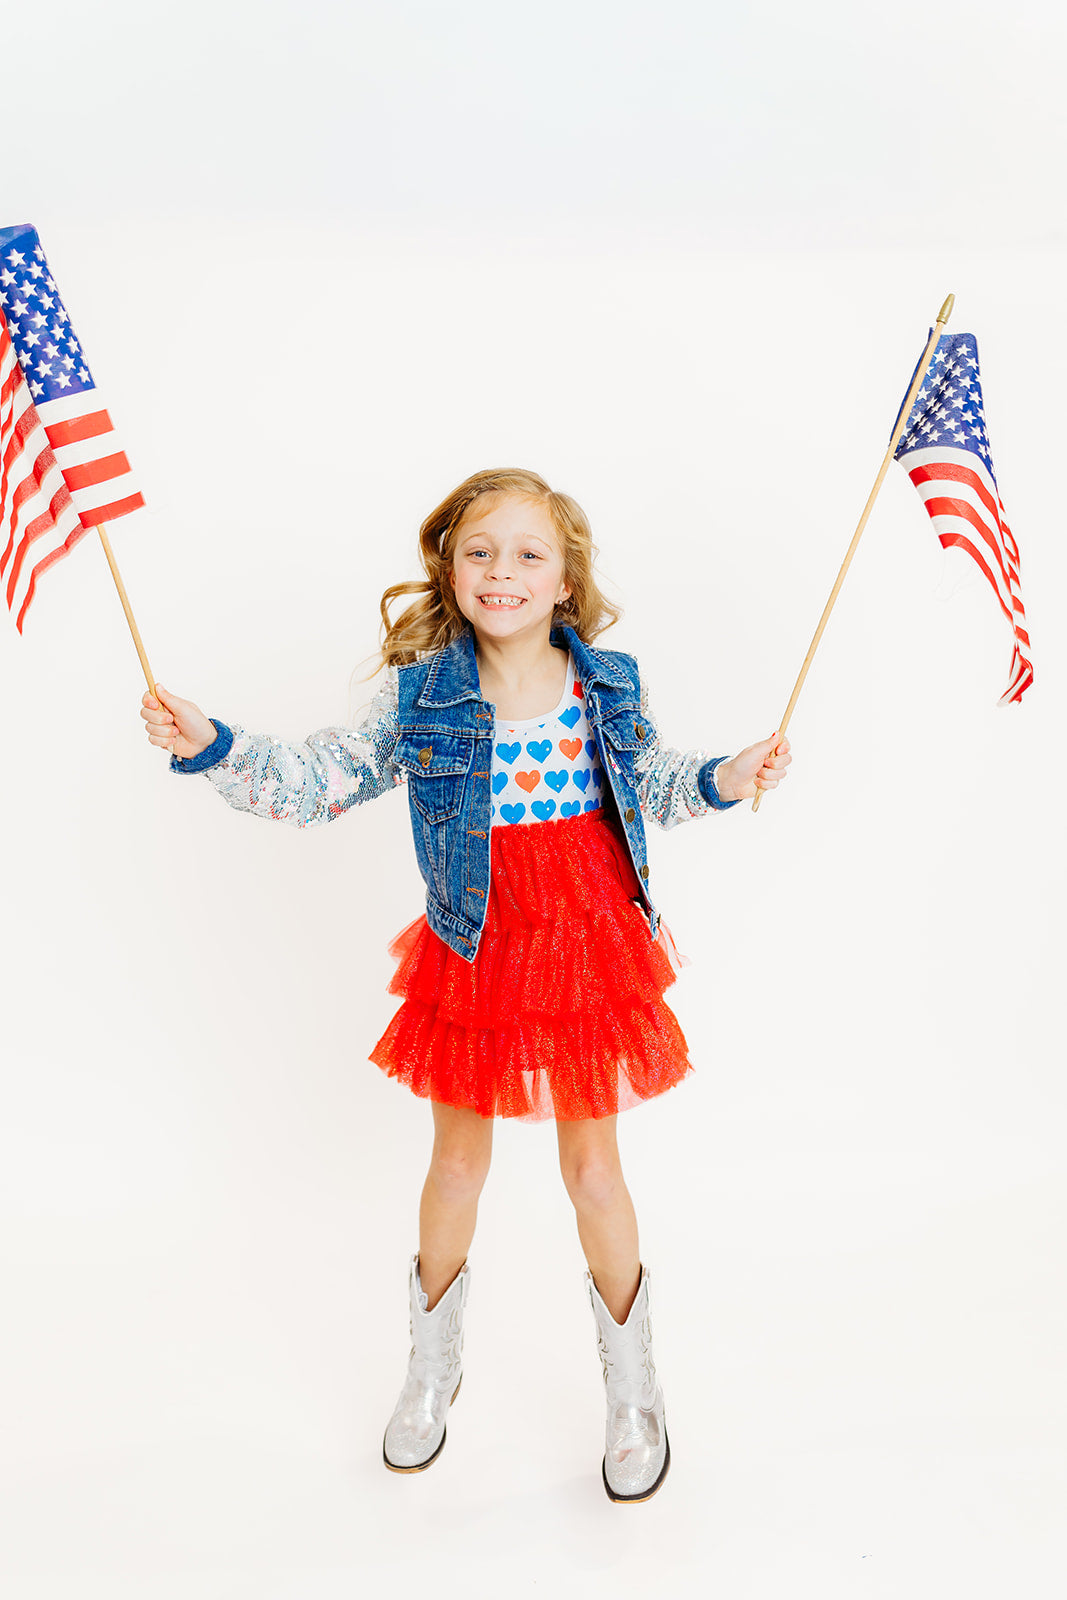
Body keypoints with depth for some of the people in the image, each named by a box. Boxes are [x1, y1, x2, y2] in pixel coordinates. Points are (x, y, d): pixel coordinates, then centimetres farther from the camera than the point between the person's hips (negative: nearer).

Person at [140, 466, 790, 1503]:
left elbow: (655, 784, 11)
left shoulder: (608, 686, -6)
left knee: (592, 1172, 11)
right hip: (474, 955, 1)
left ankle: (633, 1385, 38)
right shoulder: (419, 693, -10)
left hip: (588, 950, 0)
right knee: (457, 1162, 18)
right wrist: (212, 748, -16)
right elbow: (318, 782, -6)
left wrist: (726, 778, -5)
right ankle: (433, 1367, 45)